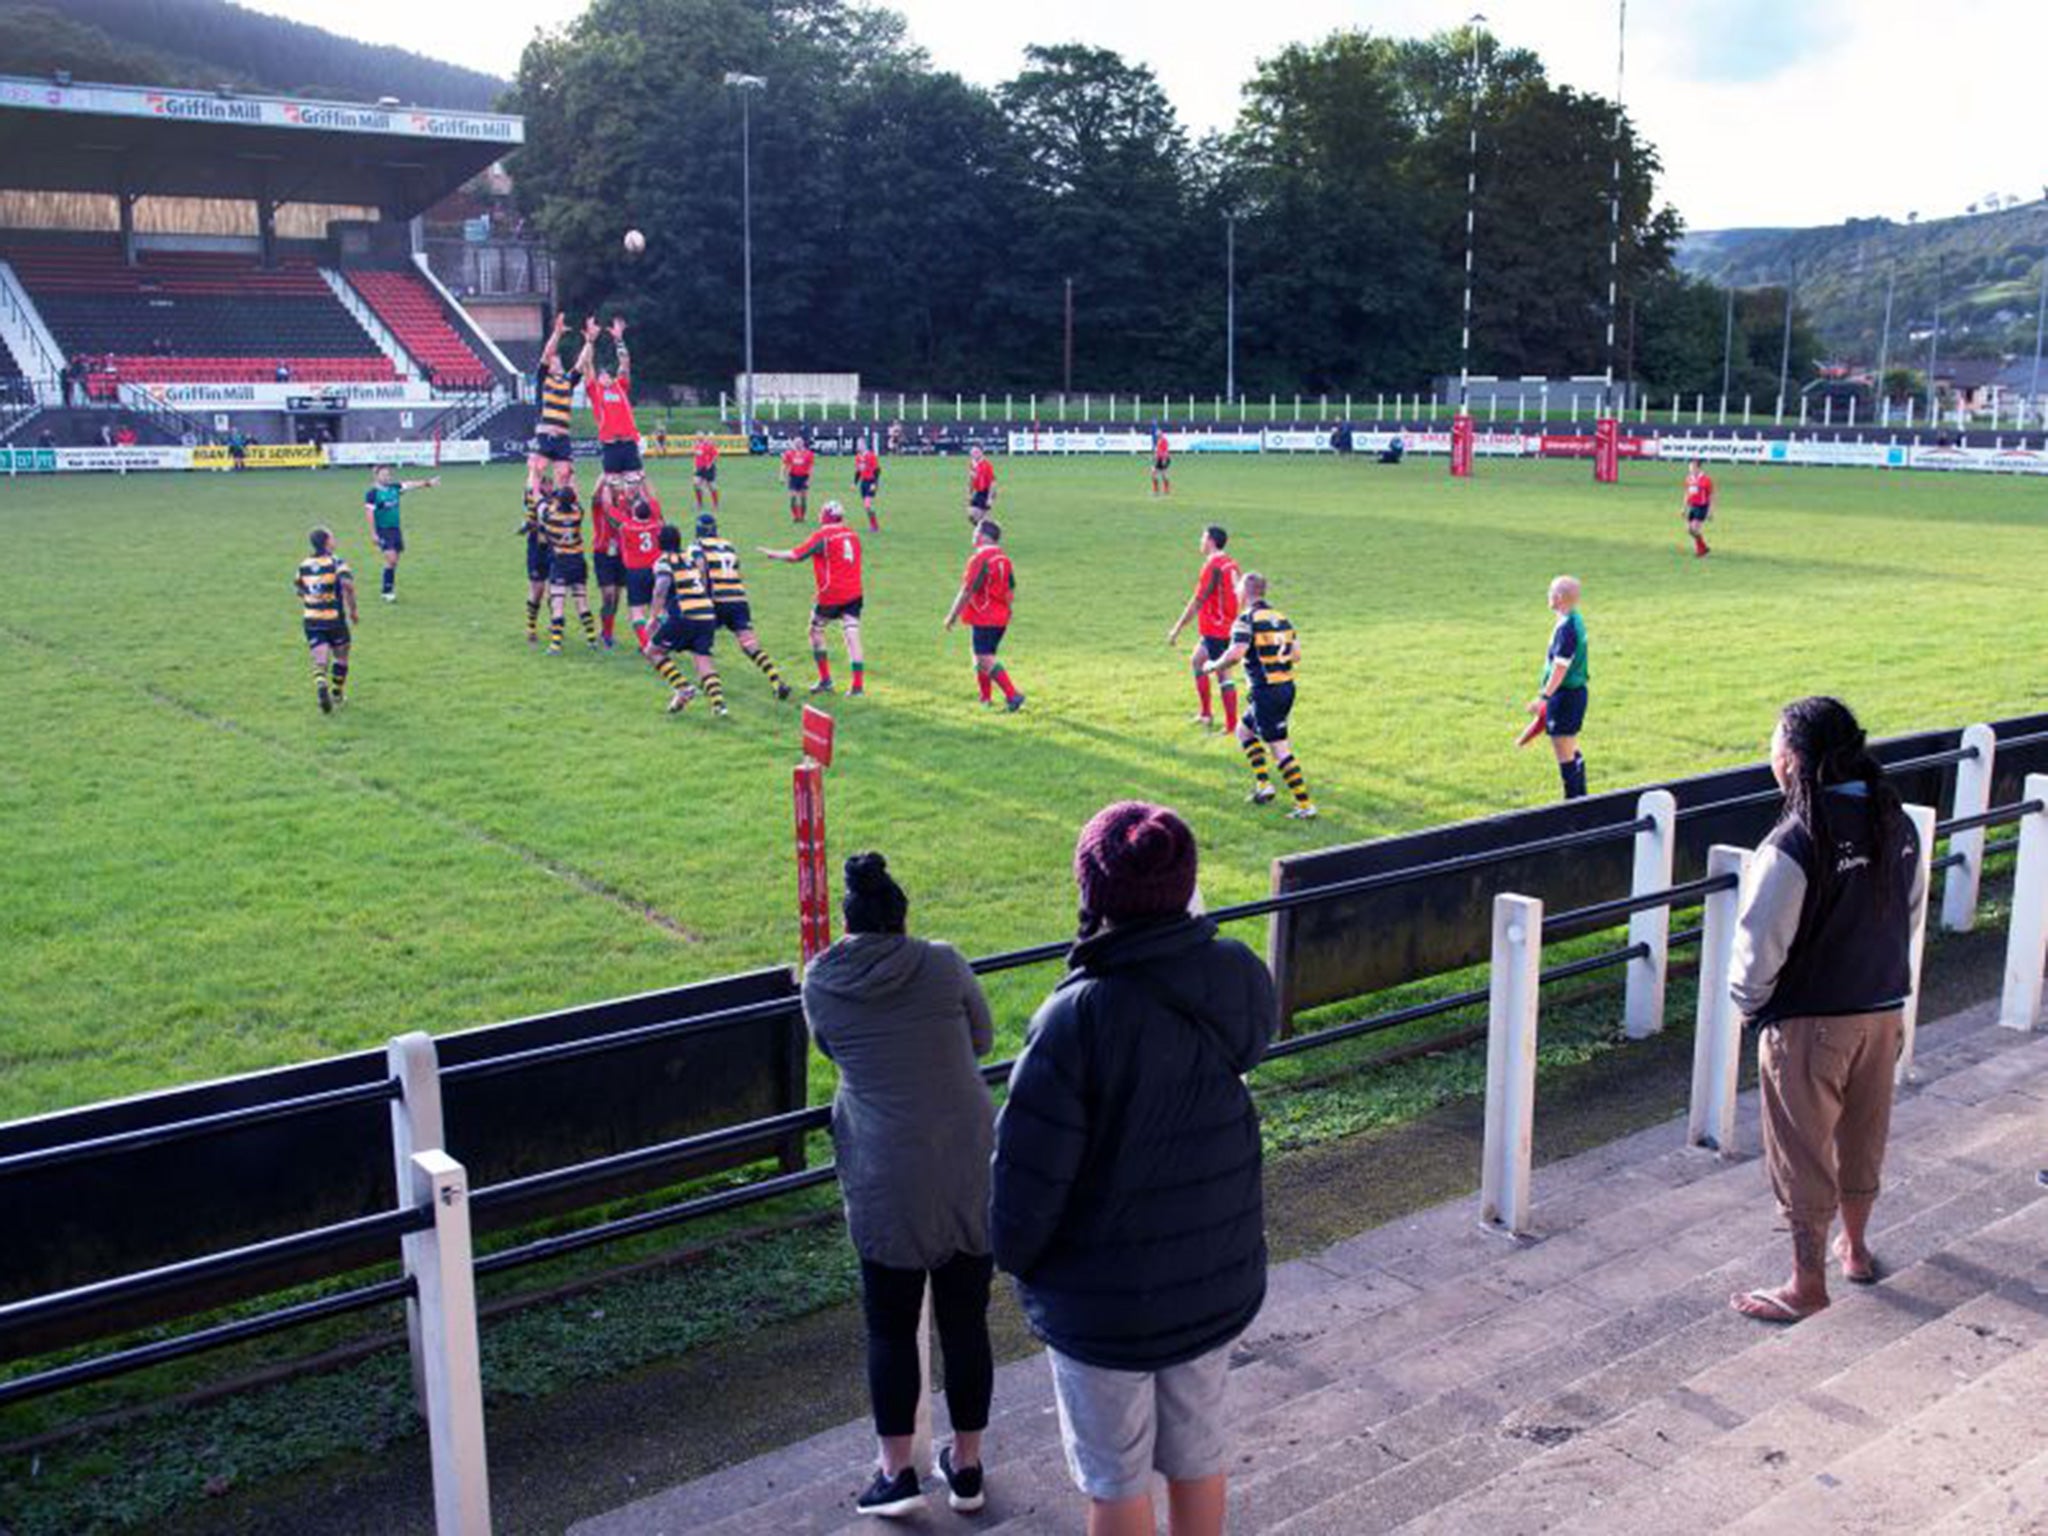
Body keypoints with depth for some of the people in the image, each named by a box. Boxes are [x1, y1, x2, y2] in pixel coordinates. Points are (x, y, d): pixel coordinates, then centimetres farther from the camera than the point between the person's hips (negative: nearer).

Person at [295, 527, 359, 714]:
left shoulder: (304, 564, 6)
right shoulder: (336, 563, -11)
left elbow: (297, 585, 20)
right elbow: (347, 584, -26)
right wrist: (353, 610, -15)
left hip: (311, 620, 3)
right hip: (335, 620, -3)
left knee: (320, 662, -1)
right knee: (341, 658, 18)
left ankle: (321, 686, -29)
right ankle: (337, 696, 26)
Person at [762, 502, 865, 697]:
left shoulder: (822, 536, -9)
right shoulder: (852, 535, 10)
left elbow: (795, 555, -10)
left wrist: (772, 553, 5)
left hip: (831, 594, -5)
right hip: (853, 593, 5)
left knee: (816, 630, 15)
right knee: (852, 637, 0)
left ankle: (825, 680, 17)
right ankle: (858, 685, -7)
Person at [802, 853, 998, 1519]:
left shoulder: (820, 982, -3)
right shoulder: (942, 963, -5)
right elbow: (983, 1038, 9)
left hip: (885, 1182, -1)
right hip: (969, 1171, 1)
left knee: (890, 1326, 14)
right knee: (965, 1320, 13)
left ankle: (896, 1472, 17)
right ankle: (966, 1468, 26)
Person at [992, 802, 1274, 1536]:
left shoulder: (1080, 1017, -28)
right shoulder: (1240, 982, -13)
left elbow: (1028, 1174, -22)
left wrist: (1014, 1253, -2)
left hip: (1106, 1299, -4)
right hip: (1218, 1281, 5)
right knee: (1197, 1456, 24)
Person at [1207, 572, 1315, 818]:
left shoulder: (1247, 619, -11)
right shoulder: (1281, 617, 11)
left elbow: (1235, 654, -23)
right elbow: (1296, 655, 12)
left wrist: (1213, 666, -5)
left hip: (1266, 692, -8)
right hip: (1287, 687, 8)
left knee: (1280, 750, -4)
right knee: (1244, 729, 24)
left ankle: (1305, 805, -5)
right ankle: (1262, 783, 19)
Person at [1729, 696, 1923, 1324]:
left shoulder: (1795, 843, -26)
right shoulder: (1898, 825, -3)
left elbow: (1760, 946, -21)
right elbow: (1910, 915, 9)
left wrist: (1749, 1006, -3)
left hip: (1810, 1021, -7)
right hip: (1883, 1009, 7)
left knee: (1803, 1153, 8)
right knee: (1862, 1135, 24)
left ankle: (1807, 1284, 19)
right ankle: (1854, 1248, 43)